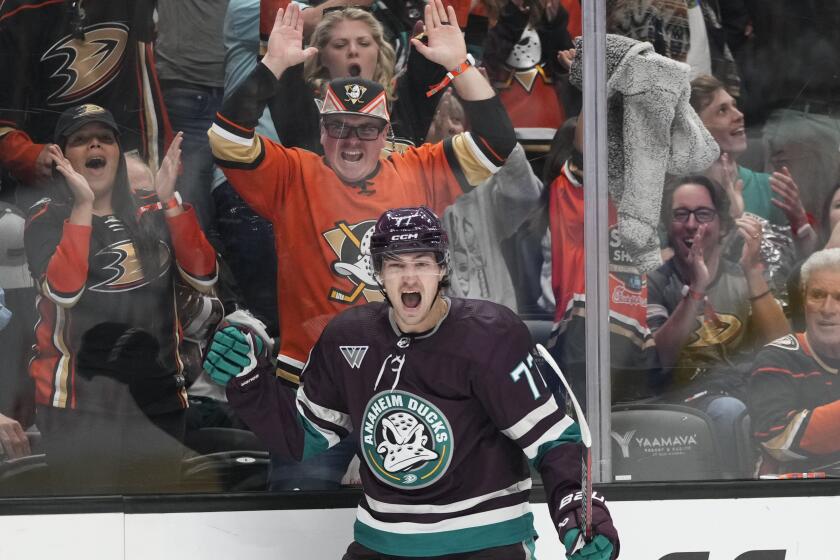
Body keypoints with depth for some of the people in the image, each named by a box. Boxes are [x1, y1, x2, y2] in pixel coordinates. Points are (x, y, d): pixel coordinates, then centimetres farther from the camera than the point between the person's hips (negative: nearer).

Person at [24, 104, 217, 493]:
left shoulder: (152, 217, 10)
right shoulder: (47, 219, 0)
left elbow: (204, 277, -6)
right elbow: (63, 291, -18)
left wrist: (169, 200, -14)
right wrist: (83, 205, -23)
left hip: (158, 401, 4)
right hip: (78, 405, -4)